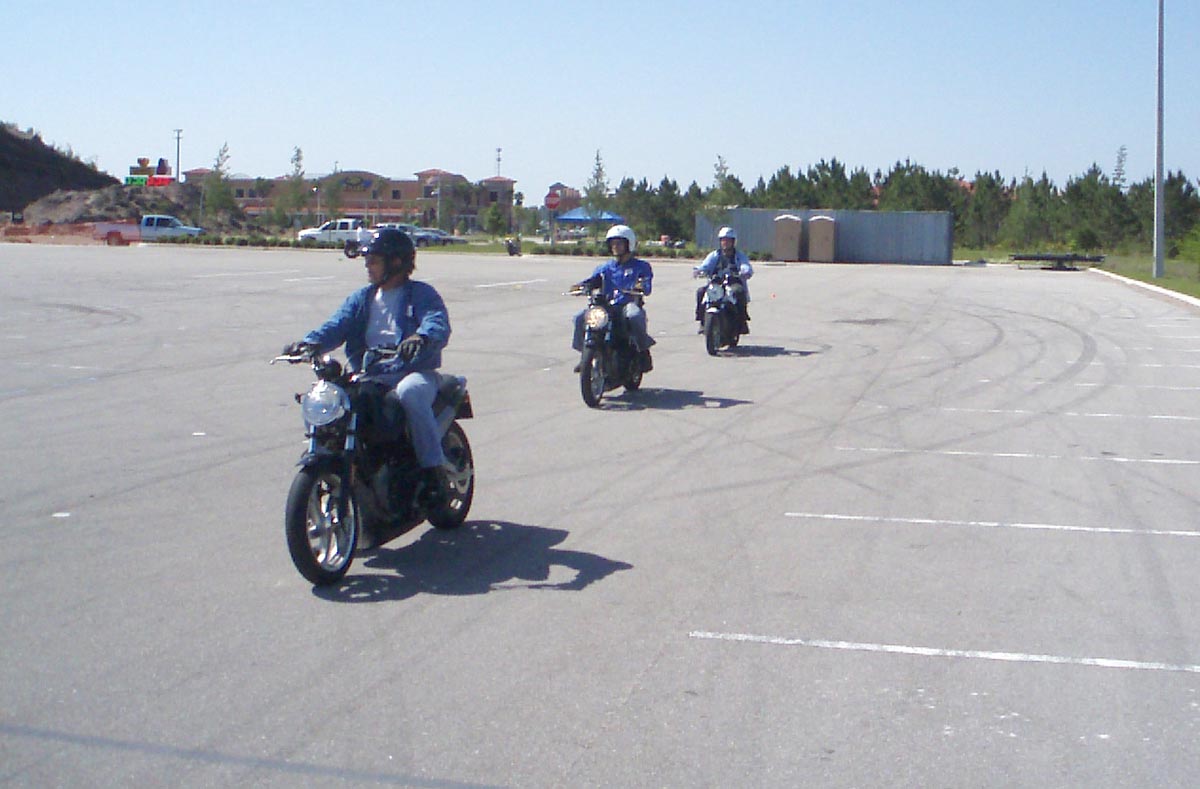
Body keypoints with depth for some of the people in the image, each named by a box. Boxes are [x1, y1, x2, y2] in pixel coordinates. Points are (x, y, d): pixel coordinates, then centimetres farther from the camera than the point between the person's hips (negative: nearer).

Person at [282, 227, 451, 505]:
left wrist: (422, 338, -41)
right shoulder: (361, 298, 20)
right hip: (369, 376, 5)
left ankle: (433, 472, -33)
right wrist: (310, 343, -17)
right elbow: (337, 325, 5)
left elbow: (438, 323, -16)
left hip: (414, 372, -5)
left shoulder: (422, 294, 4)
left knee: (410, 392, -39)